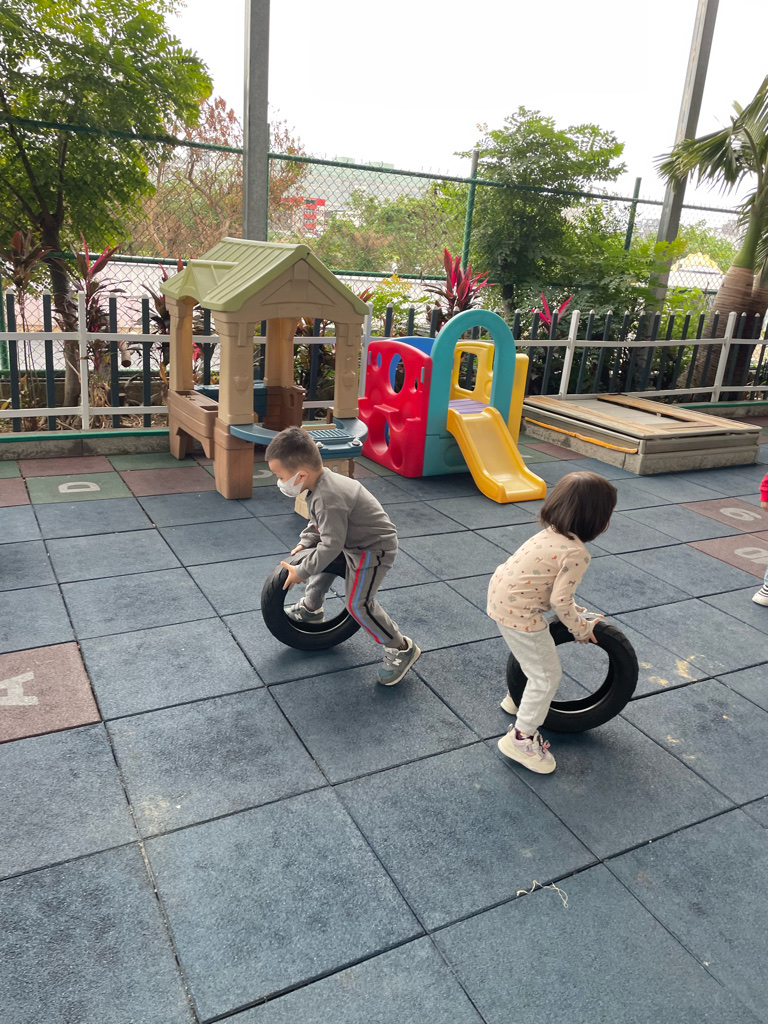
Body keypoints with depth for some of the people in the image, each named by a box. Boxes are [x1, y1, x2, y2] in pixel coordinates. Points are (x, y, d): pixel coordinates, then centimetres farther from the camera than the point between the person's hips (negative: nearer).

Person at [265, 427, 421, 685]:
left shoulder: (328, 499, -35)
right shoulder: (322, 482, -5)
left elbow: (331, 545, -32)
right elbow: (318, 522, 13)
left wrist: (301, 571, -22)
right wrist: (304, 543, 2)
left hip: (374, 548, -10)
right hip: (352, 539, 10)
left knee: (359, 603, -12)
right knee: (318, 560, 24)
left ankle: (401, 649, 3)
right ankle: (312, 608, 48)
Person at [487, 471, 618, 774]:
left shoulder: (551, 534, 5)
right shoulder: (577, 554, -21)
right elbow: (560, 601, -19)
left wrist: (576, 612, 12)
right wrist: (581, 628, -3)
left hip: (500, 593, 9)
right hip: (518, 612, -9)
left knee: (533, 653, 32)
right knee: (547, 675, 5)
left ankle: (517, 698, 52)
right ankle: (521, 738, 14)